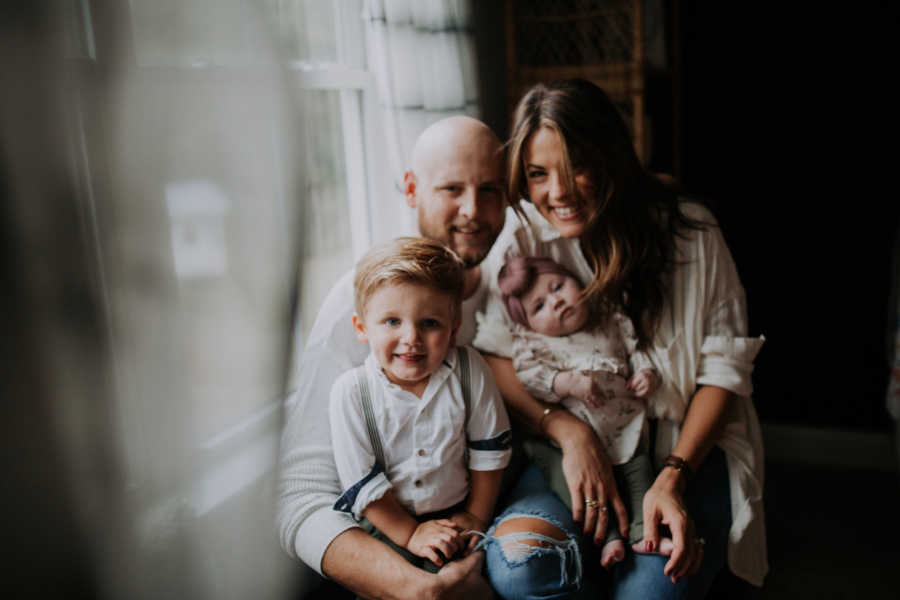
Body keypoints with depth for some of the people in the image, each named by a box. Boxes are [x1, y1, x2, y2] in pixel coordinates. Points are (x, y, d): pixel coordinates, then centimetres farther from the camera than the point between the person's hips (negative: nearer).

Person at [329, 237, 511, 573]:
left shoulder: (469, 371, -9)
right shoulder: (351, 392, -13)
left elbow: (490, 447, 2)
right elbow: (361, 481, -9)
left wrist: (477, 516, 4)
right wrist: (410, 534, -10)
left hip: (455, 515, 1)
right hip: (386, 524, 0)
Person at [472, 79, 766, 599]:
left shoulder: (691, 234, -3)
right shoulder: (522, 241, 0)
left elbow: (724, 365, -2)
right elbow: (490, 355, -5)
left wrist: (674, 477, -14)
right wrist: (570, 432, -20)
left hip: (688, 445, 0)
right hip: (564, 444, 1)